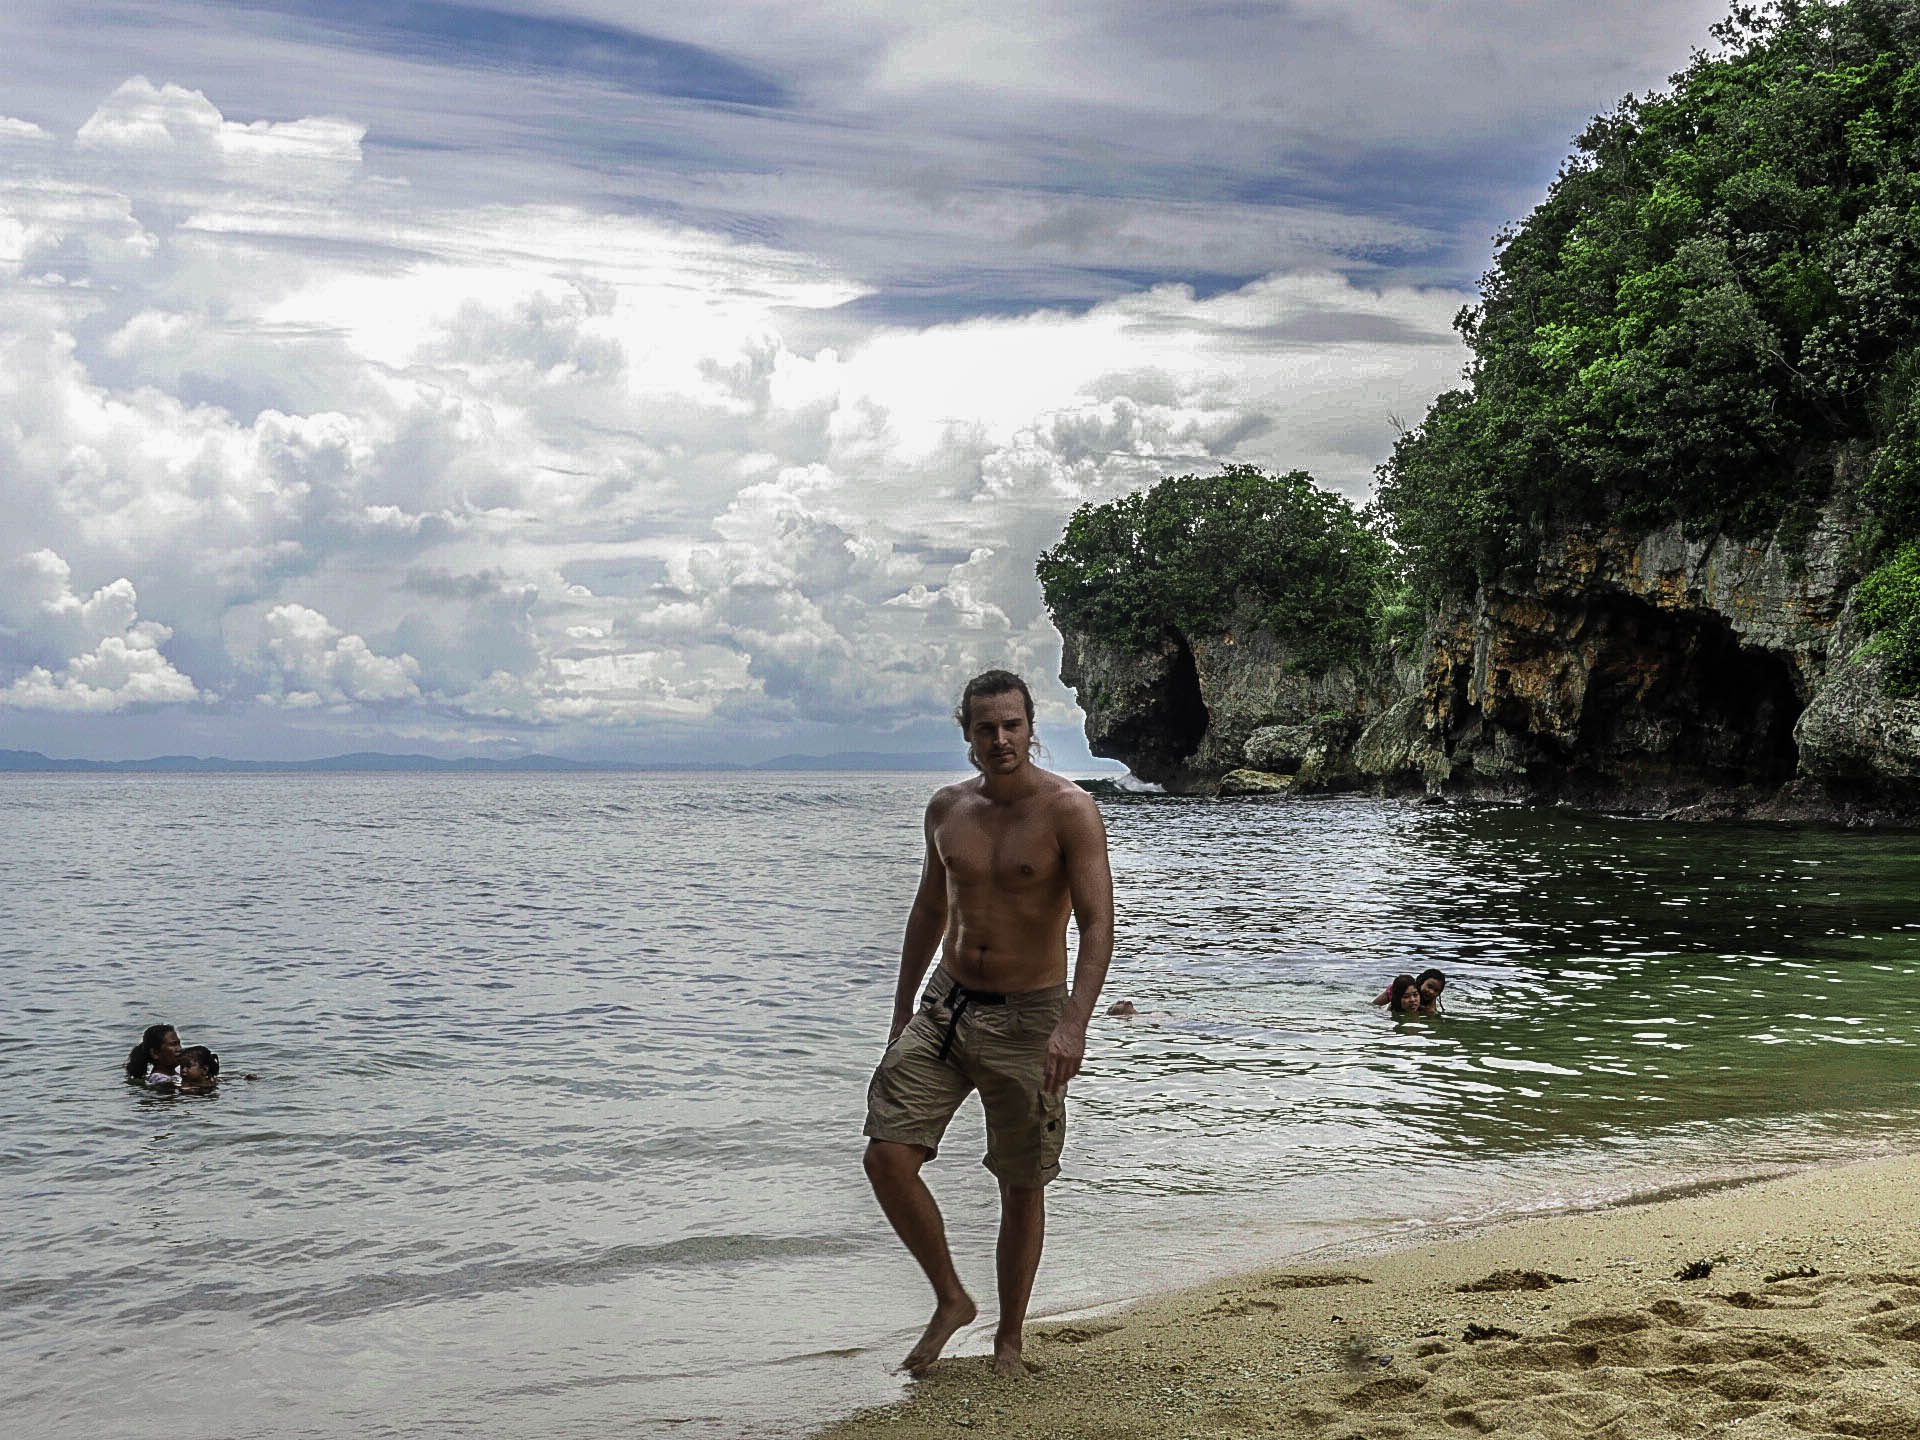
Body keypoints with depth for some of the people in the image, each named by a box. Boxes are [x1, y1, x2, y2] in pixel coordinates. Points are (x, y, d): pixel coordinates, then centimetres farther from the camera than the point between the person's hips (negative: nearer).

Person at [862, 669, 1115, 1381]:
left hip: (1028, 1016, -4)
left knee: (1022, 1186, 5)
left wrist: (1072, 1025, -33)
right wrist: (902, 1013, 19)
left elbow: (1098, 923, -20)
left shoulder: (1069, 810, -12)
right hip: (946, 1003, 4)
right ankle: (951, 1299, 12)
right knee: (887, 1156, -8)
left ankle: (1008, 1338, 23)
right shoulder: (947, 808, 4)